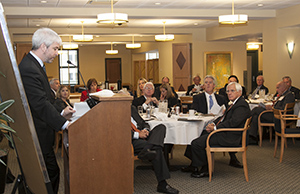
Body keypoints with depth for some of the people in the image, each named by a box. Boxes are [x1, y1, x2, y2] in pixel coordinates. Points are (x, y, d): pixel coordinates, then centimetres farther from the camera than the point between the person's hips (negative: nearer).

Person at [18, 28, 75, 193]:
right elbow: (41, 104, -25)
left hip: (39, 135, 10)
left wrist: (60, 114, 10)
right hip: (38, 136, -10)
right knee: (51, 173, -4)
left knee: (51, 172, 12)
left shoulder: (34, 65, 14)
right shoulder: (29, 69, -20)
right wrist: (64, 124, -23)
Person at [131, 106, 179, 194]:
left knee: (161, 127, -15)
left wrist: (145, 130, -1)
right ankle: (162, 184, -26)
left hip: (142, 136, 8)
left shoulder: (132, 108, 23)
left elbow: (144, 123, 24)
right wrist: (137, 134, -18)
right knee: (156, 149, -27)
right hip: (132, 141, -8)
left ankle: (147, 150, -43)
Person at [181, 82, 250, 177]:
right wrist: (213, 123, 2)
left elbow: (232, 123, -26)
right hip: (227, 134, 11)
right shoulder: (234, 103, 19)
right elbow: (223, 117, 21)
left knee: (196, 143, -15)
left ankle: (205, 170, 2)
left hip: (230, 137, -11)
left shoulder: (241, 105, -15)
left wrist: (215, 128, -20)